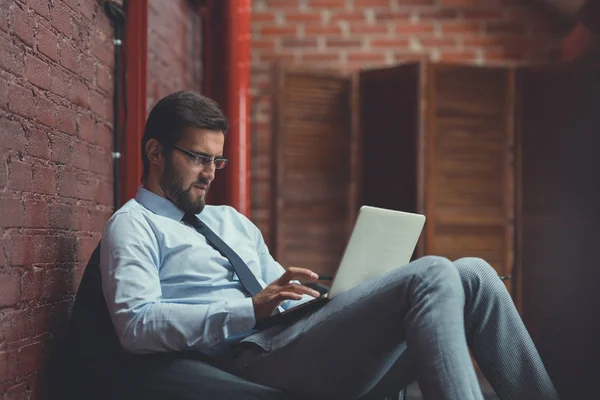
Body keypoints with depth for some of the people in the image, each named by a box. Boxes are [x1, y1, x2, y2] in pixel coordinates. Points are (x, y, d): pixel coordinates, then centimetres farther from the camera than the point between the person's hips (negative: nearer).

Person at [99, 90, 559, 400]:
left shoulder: (232, 222, 31)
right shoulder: (133, 226, 7)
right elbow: (136, 324, -10)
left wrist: (344, 294, 6)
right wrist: (250, 310, -19)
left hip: (307, 346, 8)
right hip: (253, 358, -7)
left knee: (472, 274, -8)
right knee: (431, 275, -25)